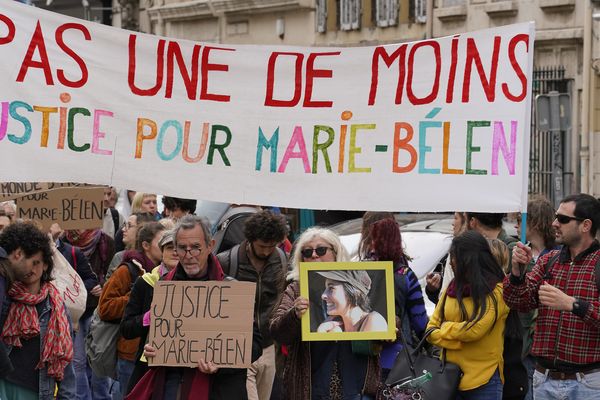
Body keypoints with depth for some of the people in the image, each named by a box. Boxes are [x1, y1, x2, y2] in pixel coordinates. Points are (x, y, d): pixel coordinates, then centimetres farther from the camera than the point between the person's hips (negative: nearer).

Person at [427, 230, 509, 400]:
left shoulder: (497, 291, -7)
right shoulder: (452, 288, 11)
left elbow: (475, 330, -18)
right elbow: (431, 329, 6)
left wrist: (446, 328, -3)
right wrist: (457, 342, -11)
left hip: (483, 380, -5)